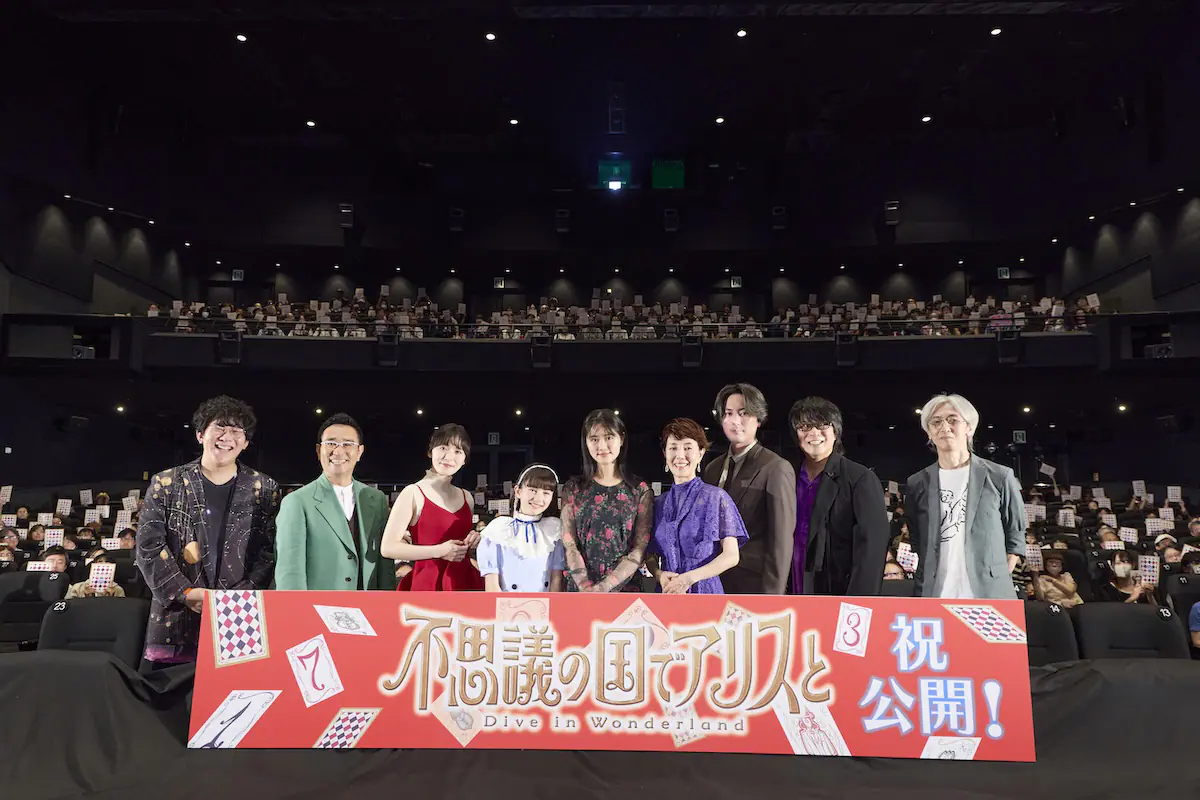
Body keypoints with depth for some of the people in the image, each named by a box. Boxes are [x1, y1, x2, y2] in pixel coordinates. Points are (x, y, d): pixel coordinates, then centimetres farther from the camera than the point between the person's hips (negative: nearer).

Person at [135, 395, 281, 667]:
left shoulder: (263, 489, 6)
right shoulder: (166, 484, 8)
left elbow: (270, 552, 1)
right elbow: (148, 546, 2)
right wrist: (184, 592, -9)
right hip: (175, 622, 1)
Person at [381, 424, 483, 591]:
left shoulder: (466, 497, 10)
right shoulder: (413, 493, -7)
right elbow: (388, 548, -12)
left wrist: (472, 542, 2)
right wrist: (439, 551, -16)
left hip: (465, 582, 5)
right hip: (426, 584, -5)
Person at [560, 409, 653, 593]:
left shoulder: (640, 490, 0)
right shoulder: (573, 488, 3)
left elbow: (640, 549, -6)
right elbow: (569, 544, -4)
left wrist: (603, 587, -16)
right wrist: (588, 589, -17)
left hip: (623, 588, -1)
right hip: (580, 588, 1)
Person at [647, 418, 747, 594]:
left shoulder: (716, 497, -5)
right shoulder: (659, 503, 5)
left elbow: (731, 555, -8)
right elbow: (650, 555, 10)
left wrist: (689, 578, -17)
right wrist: (659, 575, -11)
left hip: (705, 591, -3)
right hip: (667, 592, 3)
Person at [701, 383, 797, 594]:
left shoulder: (777, 469, -9)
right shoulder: (712, 469, 10)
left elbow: (780, 542, -12)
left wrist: (771, 596, -15)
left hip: (755, 586, -5)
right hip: (714, 585, 5)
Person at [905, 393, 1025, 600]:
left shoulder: (999, 477, 4)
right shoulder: (917, 483, 9)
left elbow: (1015, 538, 10)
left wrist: (1000, 581, 1)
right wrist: (923, 586, 6)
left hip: (990, 596, -1)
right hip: (933, 597, 1)